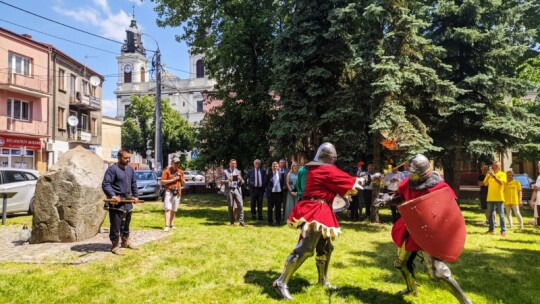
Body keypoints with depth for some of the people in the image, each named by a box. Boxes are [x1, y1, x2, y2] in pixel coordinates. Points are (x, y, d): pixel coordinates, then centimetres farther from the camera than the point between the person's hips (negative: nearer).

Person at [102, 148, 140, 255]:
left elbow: (133, 184, 22)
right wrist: (113, 195, -31)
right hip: (116, 201, -8)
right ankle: (115, 246, 9)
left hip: (127, 201, 8)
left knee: (126, 223, 19)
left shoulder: (130, 169, 12)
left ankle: (125, 242, 34)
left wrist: (135, 196, 16)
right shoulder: (112, 169, -13)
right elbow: (105, 184, -19)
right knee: (116, 225, -3)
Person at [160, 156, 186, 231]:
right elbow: (162, 182, -6)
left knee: (174, 210, 9)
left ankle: (172, 225, 17)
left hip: (177, 193, 5)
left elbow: (183, 183, 16)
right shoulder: (167, 170, -1)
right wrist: (173, 180, -14)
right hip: (169, 192, -5)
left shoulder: (181, 171, 14)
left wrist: (181, 177, -3)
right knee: (167, 209, -11)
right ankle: (167, 226, -15)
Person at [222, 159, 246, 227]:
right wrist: (227, 180, -16)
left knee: (240, 205, -10)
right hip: (229, 190, -1)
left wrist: (240, 179, -8)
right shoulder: (225, 172, 9)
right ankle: (232, 222, 10)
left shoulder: (238, 172, 16)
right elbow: (222, 181, 3)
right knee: (230, 206, 1)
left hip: (237, 190, 1)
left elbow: (242, 182, 14)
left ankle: (241, 221, -7)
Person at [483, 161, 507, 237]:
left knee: (501, 215, -5)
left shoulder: (502, 174, 0)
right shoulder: (490, 174, 12)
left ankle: (503, 230, -3)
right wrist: (488, 175, -10)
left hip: (499, 198, -5)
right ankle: (491, 229, 20)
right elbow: (485, 183, 2)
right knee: (489, 214, 9)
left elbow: (501, 182, -17)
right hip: (490, 197, 5)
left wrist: (493, 175, -23)